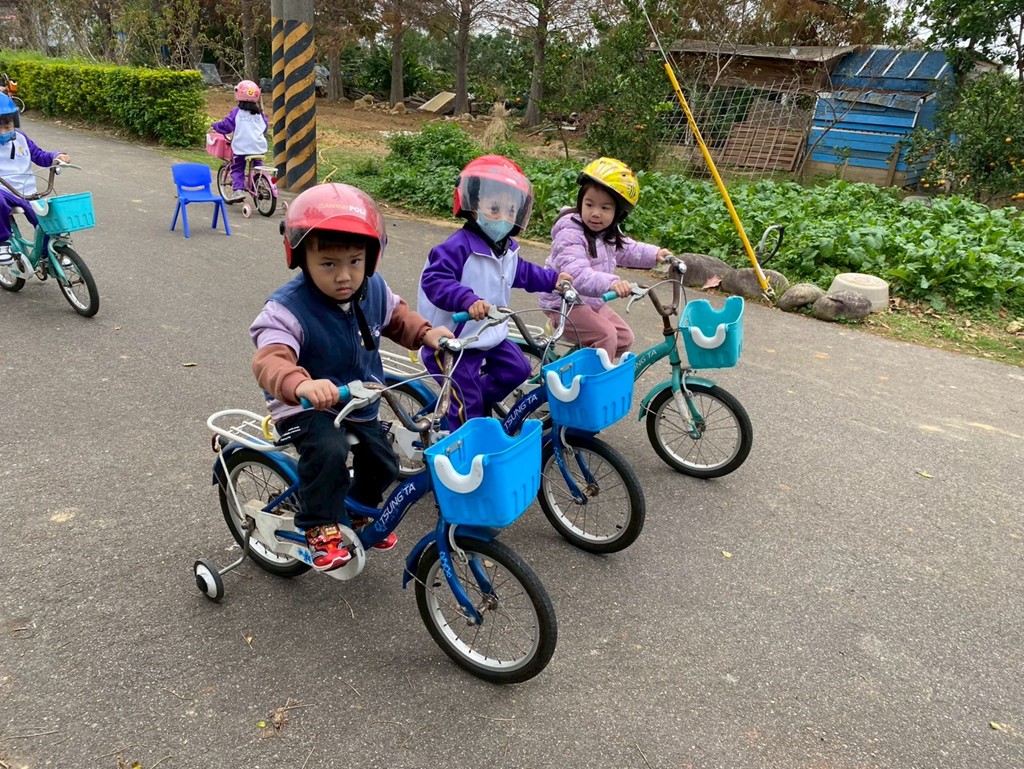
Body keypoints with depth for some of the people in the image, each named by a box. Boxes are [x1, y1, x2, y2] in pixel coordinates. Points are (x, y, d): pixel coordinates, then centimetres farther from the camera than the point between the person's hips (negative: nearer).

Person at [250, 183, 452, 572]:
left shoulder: (374, 289, -9)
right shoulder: (287, 309, -29)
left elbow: (395, 316, 13)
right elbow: (270, 361, -43)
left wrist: (426, 332, -6)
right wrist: (301, 385, -65)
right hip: (307, 409, -6)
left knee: (382, 464, 12)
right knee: (328, 451, -34)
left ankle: (360, 511, 45)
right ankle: (321, 527, -9)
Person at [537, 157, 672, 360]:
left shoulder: (610, 233, 4)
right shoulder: (570, 235, -27)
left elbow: (627, 249, 25)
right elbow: (576, 275, -41)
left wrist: (654, 254, 13)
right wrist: (610, 283, -54)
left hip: (593, 302, 9)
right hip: (565, 304, -9)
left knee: (624, 337, 9)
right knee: (605, 336, -24)